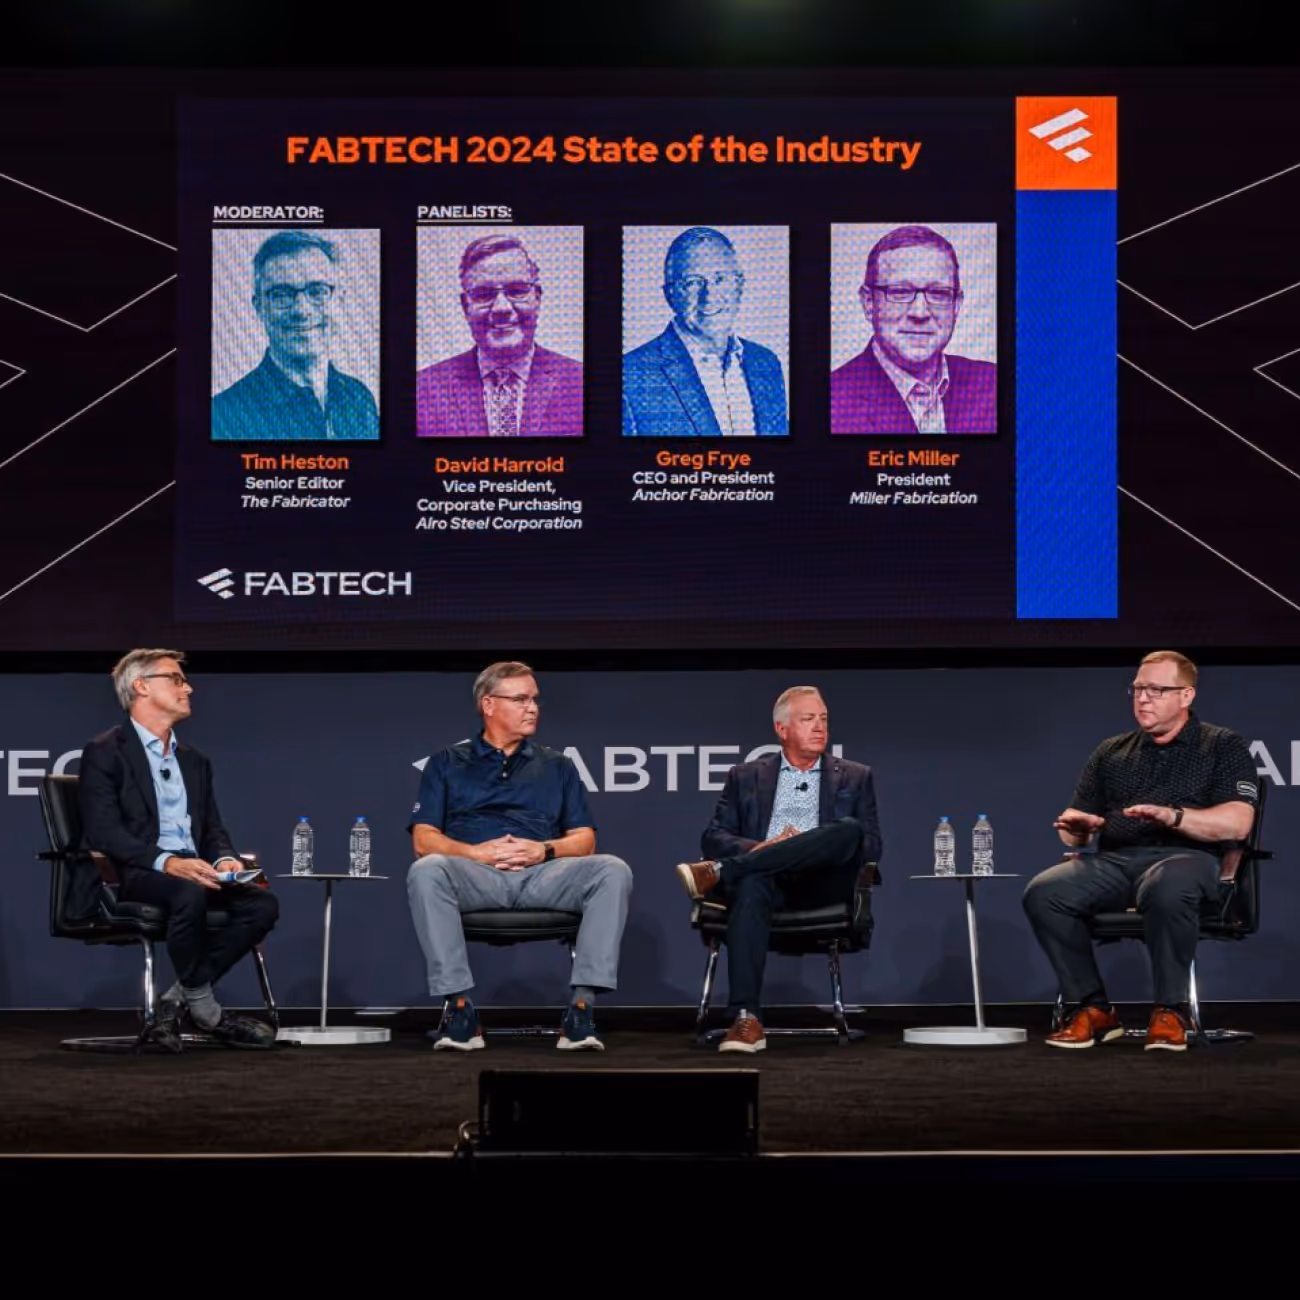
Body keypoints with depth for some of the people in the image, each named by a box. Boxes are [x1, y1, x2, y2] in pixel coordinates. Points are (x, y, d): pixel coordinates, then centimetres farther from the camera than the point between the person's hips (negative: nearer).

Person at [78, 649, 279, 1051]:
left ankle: (178, 1001, -12)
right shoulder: (104, 753, -1)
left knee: (262, 903, -19)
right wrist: (166, 862, -27)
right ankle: (206, 1011, -19)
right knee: (189, 894, -38)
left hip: (193, 874, 7)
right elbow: (104, 833, -13)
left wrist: (224, 859, -6)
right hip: (135, 877, -7)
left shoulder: (194, 761, 22)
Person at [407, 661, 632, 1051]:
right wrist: (475, 851, -12)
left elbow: (584, 841, 16)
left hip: (544, 874, 2)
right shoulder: (448, 764, 18)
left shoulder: (557, 766, 24)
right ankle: (458, 1005, -33)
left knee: (612, 871, -28)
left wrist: (544, 850, -7)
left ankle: (582, 1004, -33)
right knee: (426, 871, -36)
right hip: (474, 873, -1)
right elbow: (424, 840, 8)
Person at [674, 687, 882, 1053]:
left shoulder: (855, 778, 20)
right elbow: (713, 838, 11)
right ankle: (746, 1020, -47)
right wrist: (757, 848, -12)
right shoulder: (746, 777, 21)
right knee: (750, 885, -39)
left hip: (822, 883, 0)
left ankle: (719, 873, -37)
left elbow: (871, 846, 8)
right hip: (764, 877, 0)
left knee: (848, 829, -32)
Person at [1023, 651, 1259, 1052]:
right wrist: (1073, 826, -6)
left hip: (1186, 857, -4)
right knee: (1043, 893, -25)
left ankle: (1170, 1011, -24)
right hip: (1113, 861, 5)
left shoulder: (1223, 746, 10)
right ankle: (1092, 1009, -14)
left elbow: (1236, 823, -6)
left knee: (1166, 889, -42)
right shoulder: (1112, 752, 23)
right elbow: (1075, 830, 19)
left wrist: (1173, 817, -21)